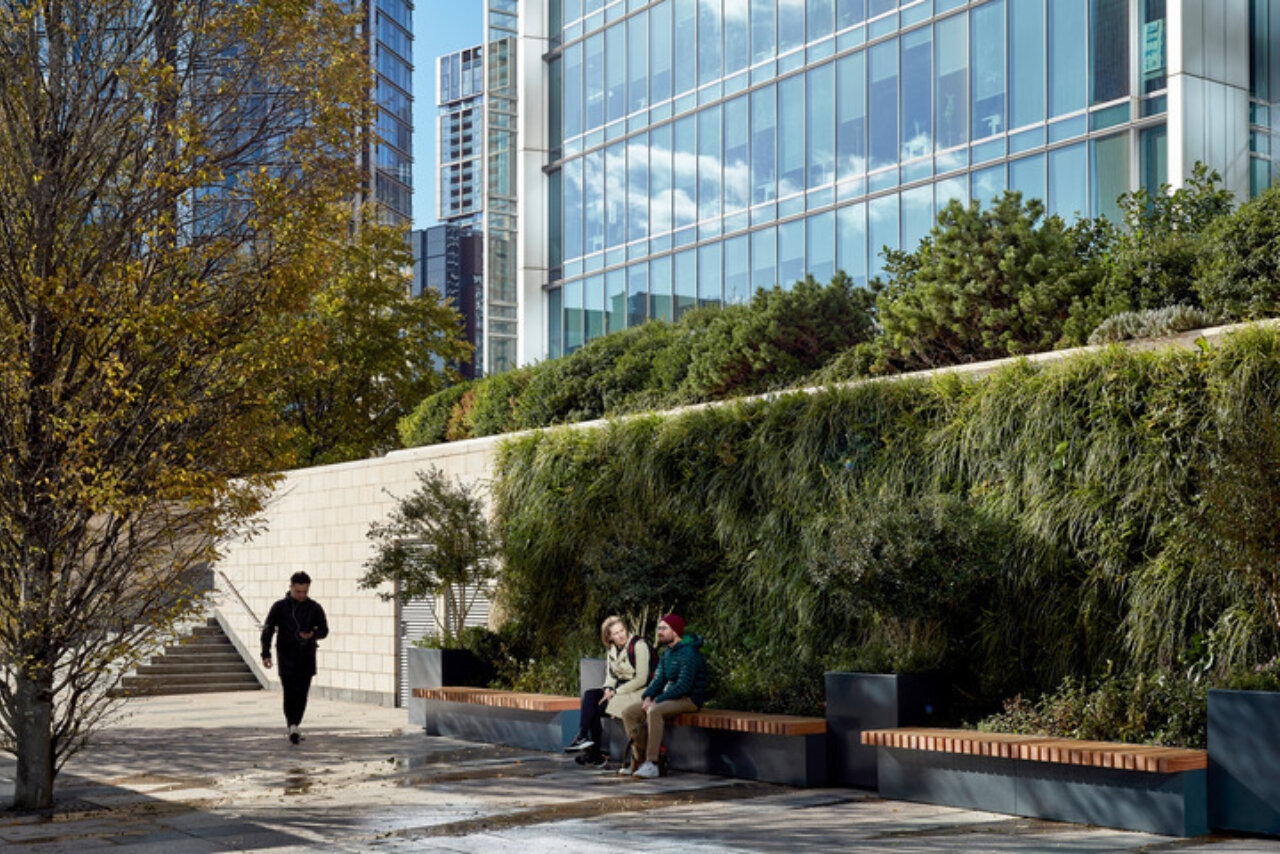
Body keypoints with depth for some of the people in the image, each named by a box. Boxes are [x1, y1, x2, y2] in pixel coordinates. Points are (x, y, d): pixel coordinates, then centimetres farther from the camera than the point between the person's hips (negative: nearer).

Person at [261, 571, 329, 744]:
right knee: (290, 692, -12)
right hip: (286, 656, -2)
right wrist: (266, 654, -8)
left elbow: (324, 630, 10)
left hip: (306, 657, 2)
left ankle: (294, 725, 13)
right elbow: (267, 631, 2)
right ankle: (292, 726, -14)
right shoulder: (280, 607, 2)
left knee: (302, 694, 2)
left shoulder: (314, 608, 7)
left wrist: (313, 634, -13)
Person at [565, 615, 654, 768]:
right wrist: (608, 688, -8)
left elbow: (641, 679, -18)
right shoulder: (613, 648, 10)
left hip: (639, 692, -8)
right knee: (589, 694, -16)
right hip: (621, 689, 8)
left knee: (600, 706, -23)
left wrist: (616, 692, -18)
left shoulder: (639, 645, -14)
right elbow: (611, 675, 16)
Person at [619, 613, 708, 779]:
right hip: (670, 697, 9)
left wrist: (657, 701, -23)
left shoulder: (688, 653, -16)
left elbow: (684, 685, -24)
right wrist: (647, 696, -7)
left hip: (689, 699, -9)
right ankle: (641, 757, -5)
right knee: (629, 714, -5)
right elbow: (659, 679, 14)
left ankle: (652, 765, -35)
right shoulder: (667, 652, 14)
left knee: (654, 712, -36)